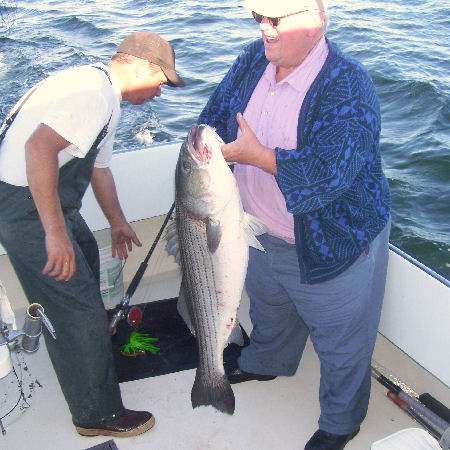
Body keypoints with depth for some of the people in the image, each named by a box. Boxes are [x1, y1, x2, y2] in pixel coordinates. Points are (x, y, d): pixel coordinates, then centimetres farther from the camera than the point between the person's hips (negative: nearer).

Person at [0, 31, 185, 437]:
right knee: (75, 311, -4)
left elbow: (98, 166, 25)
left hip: (48, 200, 11)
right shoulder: (93, 90, -21)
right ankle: (97, 415, 13)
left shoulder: (106, 98, 14)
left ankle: (93, 335, 57)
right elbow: (39, 147, -35)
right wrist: (54, 233, -35)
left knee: (87, 256, 31)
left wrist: (117, 221, 31)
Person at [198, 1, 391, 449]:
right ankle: (266, 362, 63)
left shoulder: (347, 85, -29)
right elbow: (216, 117, 7)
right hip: (264, 231, 7)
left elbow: (328, 173, -37)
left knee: (340, 343, 13)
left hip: (332, 243, -7)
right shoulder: (254, 59, -6)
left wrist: (254, 154, -32)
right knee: (267, 305, 32)